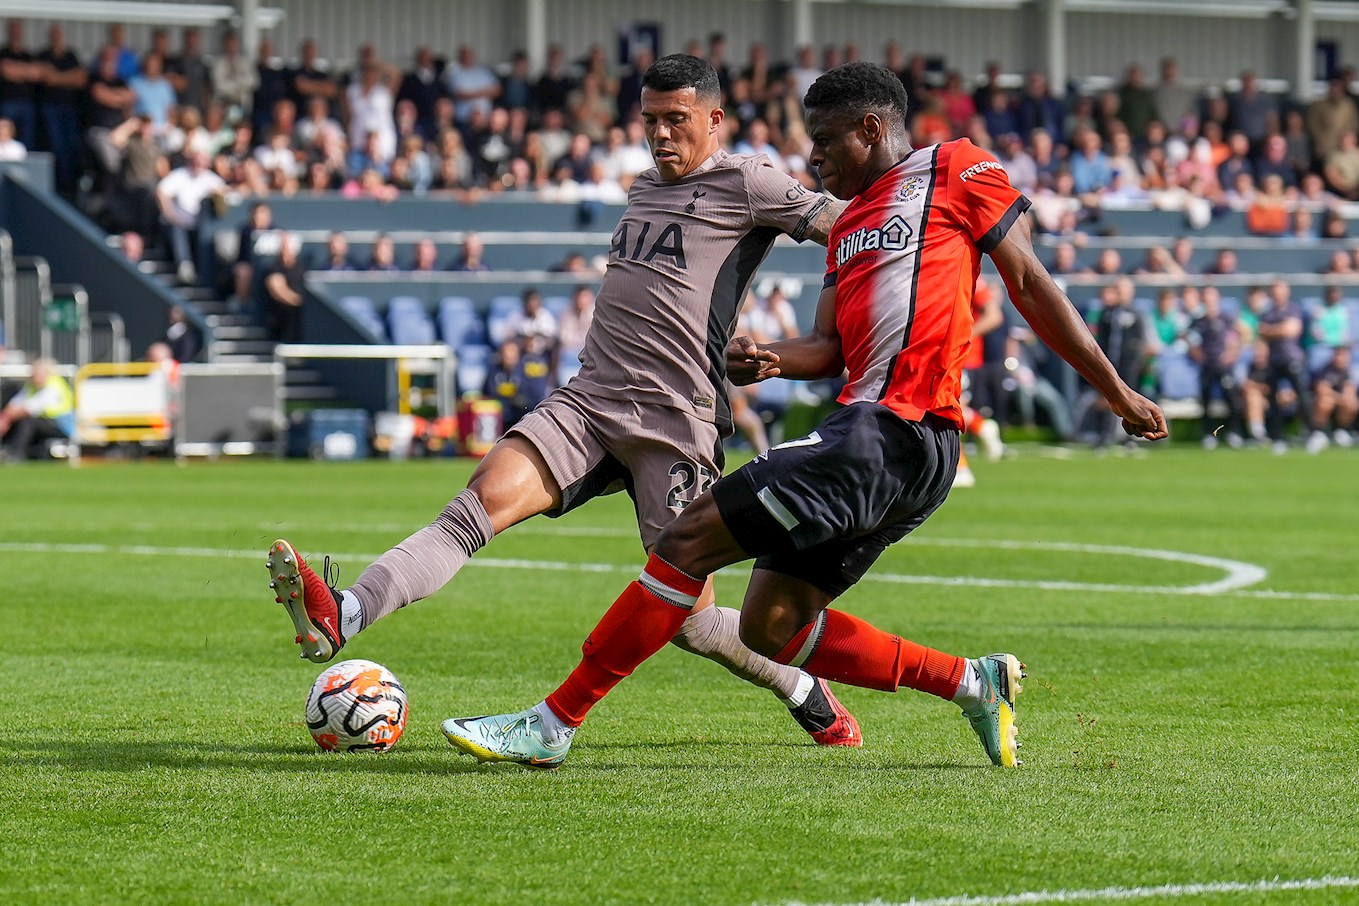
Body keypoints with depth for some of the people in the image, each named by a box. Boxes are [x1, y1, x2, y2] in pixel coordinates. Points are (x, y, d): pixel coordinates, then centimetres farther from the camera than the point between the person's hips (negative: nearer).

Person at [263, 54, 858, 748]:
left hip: (675, 424, -6)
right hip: (588, 402, 6)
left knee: (687, 622, -2)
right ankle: (339, 618, -39)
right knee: (483, 501, -20)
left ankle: (807, 695, 26)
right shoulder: (644, 189, 22)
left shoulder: (745, 182, 0)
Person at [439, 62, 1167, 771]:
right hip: (865, 428, 10)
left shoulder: (956, 171, 2)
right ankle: (971, 682, 11)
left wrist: (1115, 391, 5)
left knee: (690, 537, -13)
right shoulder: (849, 226, 26)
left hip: (891, 437, -10)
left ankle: (554, 725, -12)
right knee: (770, 627, 8)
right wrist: (770, 360, -6)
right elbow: (830, 348, 17)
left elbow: (1031, 285, 3)